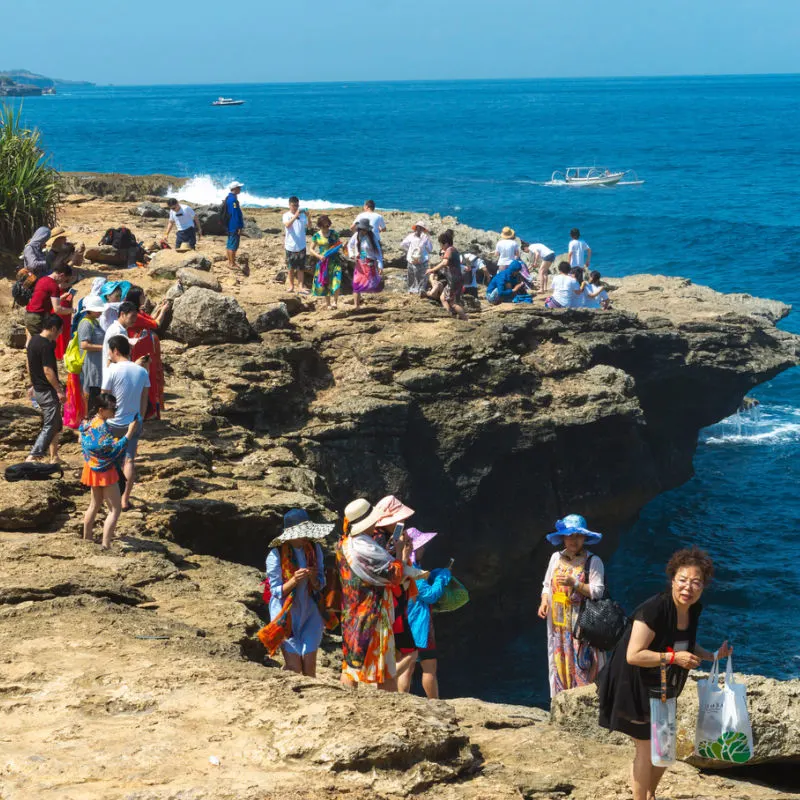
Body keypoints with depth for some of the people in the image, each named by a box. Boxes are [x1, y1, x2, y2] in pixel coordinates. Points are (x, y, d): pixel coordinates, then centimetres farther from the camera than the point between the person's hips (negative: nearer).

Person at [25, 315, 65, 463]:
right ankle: (33, 457, -11)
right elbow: (48, 370, -24)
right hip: (48, 391, -10)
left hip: (38, 389, 10)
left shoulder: (33, 340, 8)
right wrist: (59, 390, -19)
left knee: (56, 425, 18)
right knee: (50, 426, -5)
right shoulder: (46, 345, -21)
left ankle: (54, 458, 23)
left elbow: (29, 365, 17)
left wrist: (33, 384, 26)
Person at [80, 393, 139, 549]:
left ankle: (86, 538, 34)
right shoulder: (102, 427, -26)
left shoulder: (90, 423, 1)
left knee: (95, 504, 24)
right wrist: (129, 434, -28)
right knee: (115, 510, -3)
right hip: (105, 471, -9)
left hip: (93, 469, 9)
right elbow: (114, 449, -28)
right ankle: (106, 546, -7)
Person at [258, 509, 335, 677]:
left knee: (309, 666, -2)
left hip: (310, 612, 3)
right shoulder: (276, 555, -13)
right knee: (294, 666, -7)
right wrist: (294, 580, -29)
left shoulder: (314, 549, 0)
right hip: (286, 615, -3)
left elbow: (320, 585, 6)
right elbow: (276, 591, -10)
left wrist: (313, 578, -18)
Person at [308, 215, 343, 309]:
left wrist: (342, 245, -10)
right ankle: (327, 303, 20)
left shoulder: (333, 233, 4)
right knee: (325, 283, 6)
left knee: (336, 281, -15)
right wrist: (318, 256, -11)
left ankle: (335, 302, 0)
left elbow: (339, 243, 14)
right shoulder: (316, 236, 1)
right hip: (323, 261, 0)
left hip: (334, 260, 0)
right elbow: (311, 249, 6)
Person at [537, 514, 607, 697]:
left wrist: (574, 583, -23)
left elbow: (597, 591, -12)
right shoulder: (556, 558, 10)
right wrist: (544, 601, -1)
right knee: (560, 665, 7)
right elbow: (547, 585, 18)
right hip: (559, 626, 5)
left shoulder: (593, 562, -6)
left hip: (583, 625, -5)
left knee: (583, 665, -8)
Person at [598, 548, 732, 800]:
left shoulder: (693, 609, -5)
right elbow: (633, 655, -31)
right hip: (635, 688, -8)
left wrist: (713, 655, -2)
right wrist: (673, 657, -32)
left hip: (662, 690, 8)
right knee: (646, 749, 0)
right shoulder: (654, 609, -30)